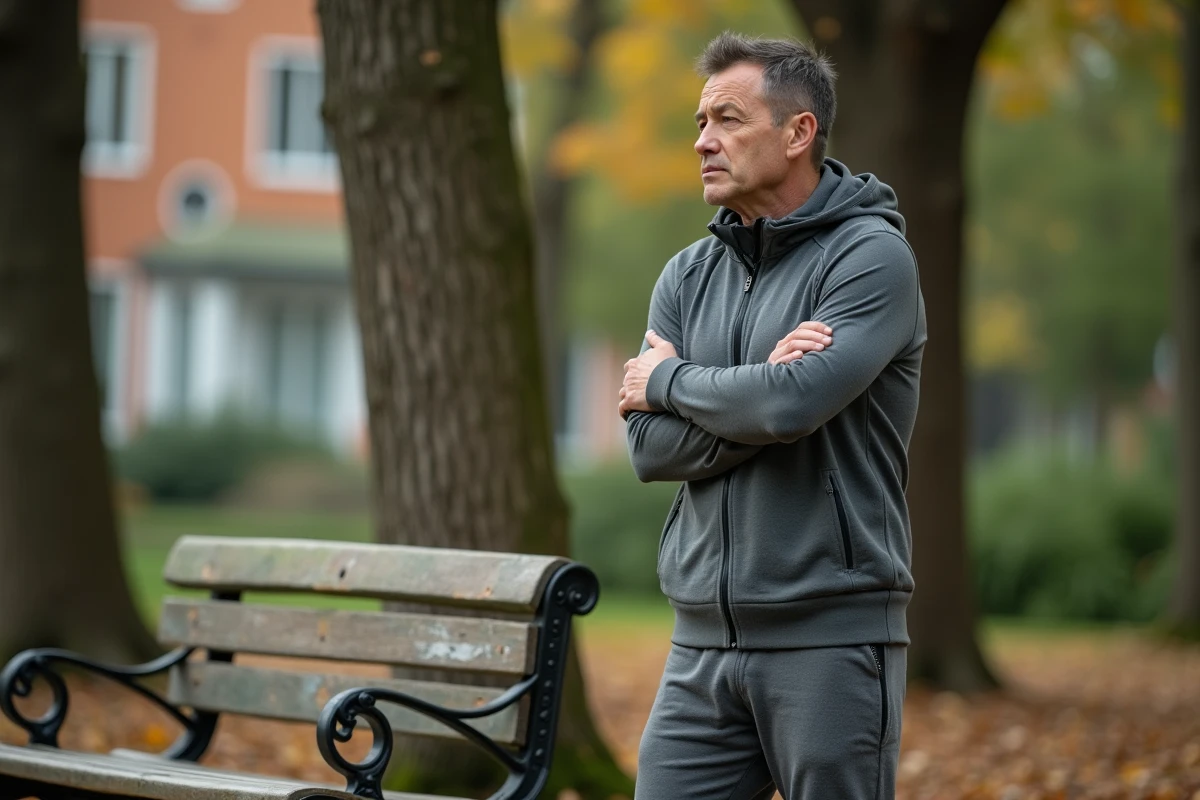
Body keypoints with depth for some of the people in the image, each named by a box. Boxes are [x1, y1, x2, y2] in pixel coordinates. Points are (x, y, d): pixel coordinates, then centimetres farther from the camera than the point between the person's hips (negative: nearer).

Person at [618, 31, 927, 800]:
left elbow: (793, 404, -21)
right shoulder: (689, 277, 12)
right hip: (703, 644, 6)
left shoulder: (872, 255, -7)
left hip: (830, 640, -6)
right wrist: (761, 384, -13)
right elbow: (651, 445, 2)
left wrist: (672, 380, -4)